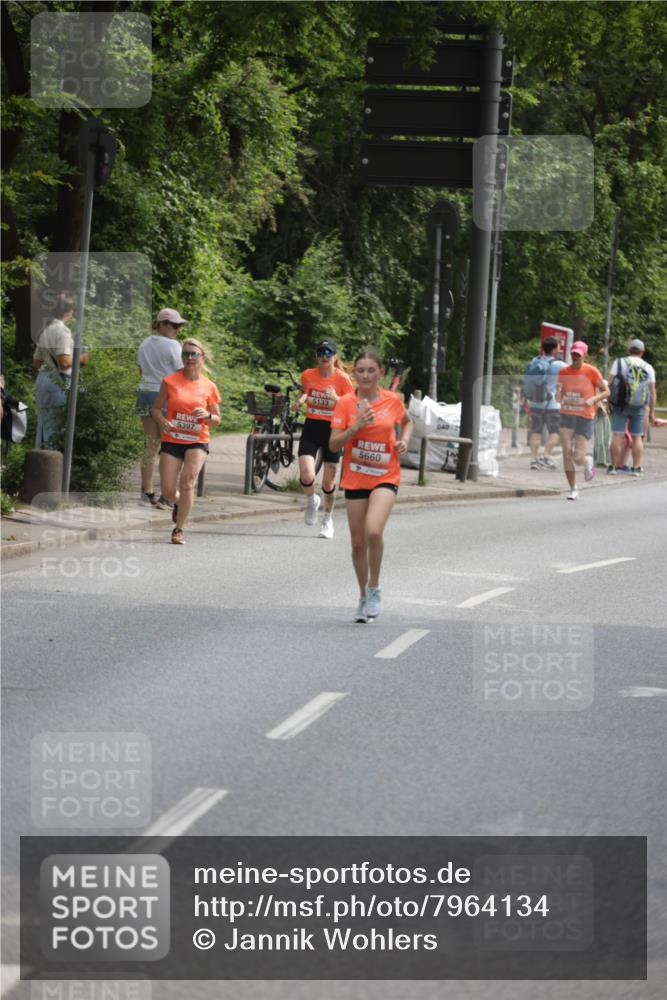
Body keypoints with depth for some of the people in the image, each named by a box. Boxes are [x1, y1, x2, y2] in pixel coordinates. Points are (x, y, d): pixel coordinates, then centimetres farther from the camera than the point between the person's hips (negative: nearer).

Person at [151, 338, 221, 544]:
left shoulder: (209, 387, 2)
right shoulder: (170, 381, 1)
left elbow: (217, 419, 10)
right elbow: (156, 409, 7)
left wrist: (207, 416, -13)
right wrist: (162, 421, -15)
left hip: (197, 442, -1)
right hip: (171, 440, 1)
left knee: (188, 480, -23)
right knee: (168, 492, -4)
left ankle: (179, 530, -12)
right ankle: (179, 503, 35)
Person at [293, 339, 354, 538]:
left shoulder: (342, 379, -8)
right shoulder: (308, 375, 0)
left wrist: (336, 399, -23)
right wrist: (299, 401, 0)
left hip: (332, 430, -1)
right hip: (311, 428, 2)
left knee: (329, 482, 5)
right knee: (307, 477, -16)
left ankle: (328, 519, 29)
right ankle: (312, 501, 18)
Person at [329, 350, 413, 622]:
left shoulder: (393, 400, 0)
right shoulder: (345, 403, -4)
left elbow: (407, 421, 22)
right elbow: (334, 444, -9)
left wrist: (404, 441, 2)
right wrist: (356, 427, -23)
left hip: (385, 477, -1)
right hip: (355, 479, 1)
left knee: (373, 531, -24)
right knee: (358, 543, 6)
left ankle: (374, 589, -4)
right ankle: (364, 597, 26)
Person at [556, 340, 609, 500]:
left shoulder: (591, 371, -5)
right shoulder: (563, 372, 5)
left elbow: (606, 391, 0)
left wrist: (593, 399, -18)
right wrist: (558, 394, -9)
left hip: (585, 417, -3)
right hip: (567, 416, 3)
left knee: (578, 458, -7)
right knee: (567, 454, -7)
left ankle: (588, 462, 30)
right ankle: (573, 490, 5)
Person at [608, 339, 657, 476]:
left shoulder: (619, 363, 2)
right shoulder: (648, 368, 6)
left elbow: (610, 383, -5)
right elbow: (652, 391, 6)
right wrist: (652, 412, 11)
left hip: (620, 405, -1)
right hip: (639, 407, 1)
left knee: (617, 436, -1)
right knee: (637, 437, 9)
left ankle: (614, 466, -2)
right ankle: (636, 467, 9)